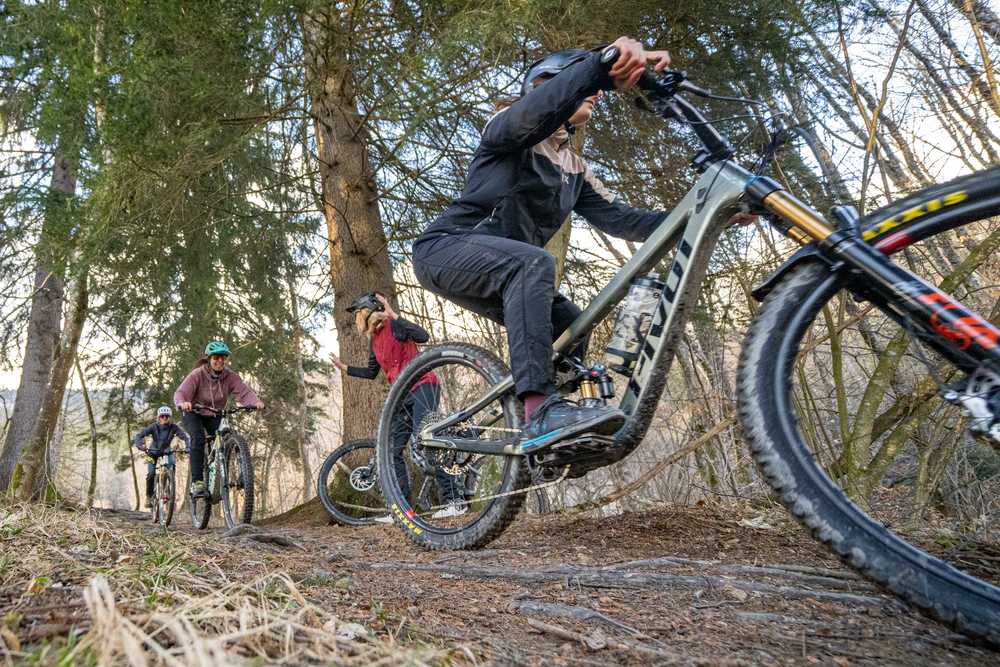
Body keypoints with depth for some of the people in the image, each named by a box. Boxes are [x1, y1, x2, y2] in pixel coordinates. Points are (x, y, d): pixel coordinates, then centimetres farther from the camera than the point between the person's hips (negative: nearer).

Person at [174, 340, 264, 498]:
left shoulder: (230, 376, -14)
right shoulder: (197, 374, -21)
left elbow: (244, 392, -24)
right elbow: (180, 392, -31)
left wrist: (256, 402, -46)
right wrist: (183, 403, -55)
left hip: (214, 416, 3)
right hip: (194, 414, -3)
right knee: (198, 438, -30)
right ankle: (197, 482, -26)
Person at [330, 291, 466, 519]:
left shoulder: (393, 326, -9)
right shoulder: (374, 340, 15)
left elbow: (423, 336, -28)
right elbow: (371, 372, 28)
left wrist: (394, 316, -30)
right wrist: (344, 367, 28)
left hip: (422, 387, -9)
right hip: (402, 396, 9)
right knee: (393, 451, 5)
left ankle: (455, 500, -19)